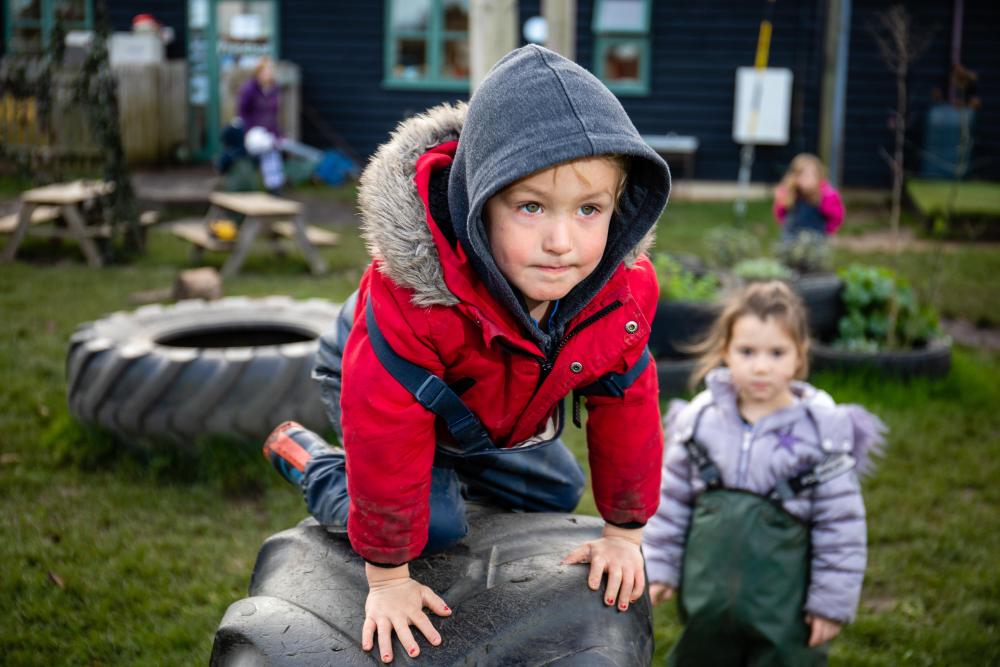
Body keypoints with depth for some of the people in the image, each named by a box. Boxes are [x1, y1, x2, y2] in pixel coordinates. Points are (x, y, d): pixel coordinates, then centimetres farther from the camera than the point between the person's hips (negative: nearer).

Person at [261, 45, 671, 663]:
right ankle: (308, 461, 8)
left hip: (498, 413, 5)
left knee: (555, 492, 13)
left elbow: (626, 405, -15)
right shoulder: (408, 295, -48)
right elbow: (385, 434, -37)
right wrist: (388, 579, -26)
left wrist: (623, 533, -4)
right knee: (436, 524, -17)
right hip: (394, 384, -5)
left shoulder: (624, 290, -32)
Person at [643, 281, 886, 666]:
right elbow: (672, 499, 6)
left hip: (783, 606, -2)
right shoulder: (700, 418, -3)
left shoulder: (821, 431, -10)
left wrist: (833, 600, -5)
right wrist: (659, 567, 6)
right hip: (707, 599, 3)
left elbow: (841, 524, -6)